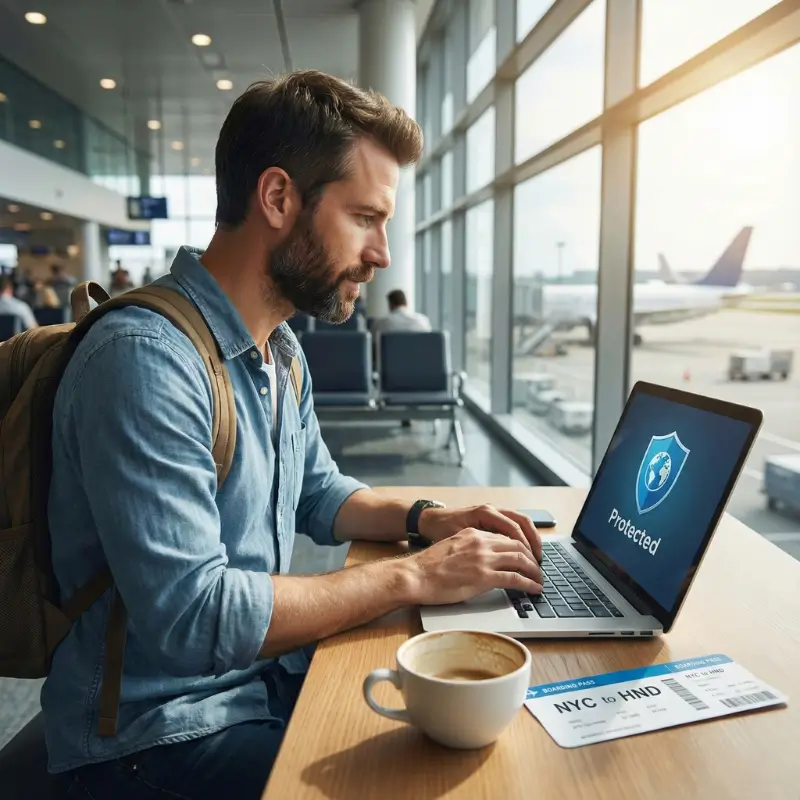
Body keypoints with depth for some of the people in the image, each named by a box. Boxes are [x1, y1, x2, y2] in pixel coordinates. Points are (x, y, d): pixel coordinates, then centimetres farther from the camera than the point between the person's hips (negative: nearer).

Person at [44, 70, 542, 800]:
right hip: (163, 731, -7)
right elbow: (192, 618, -29)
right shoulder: (146, 358, -26)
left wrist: (428, 519, -3)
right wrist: (412, 576, -22)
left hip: (268, 671, 8)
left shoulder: (282, 349, 4)